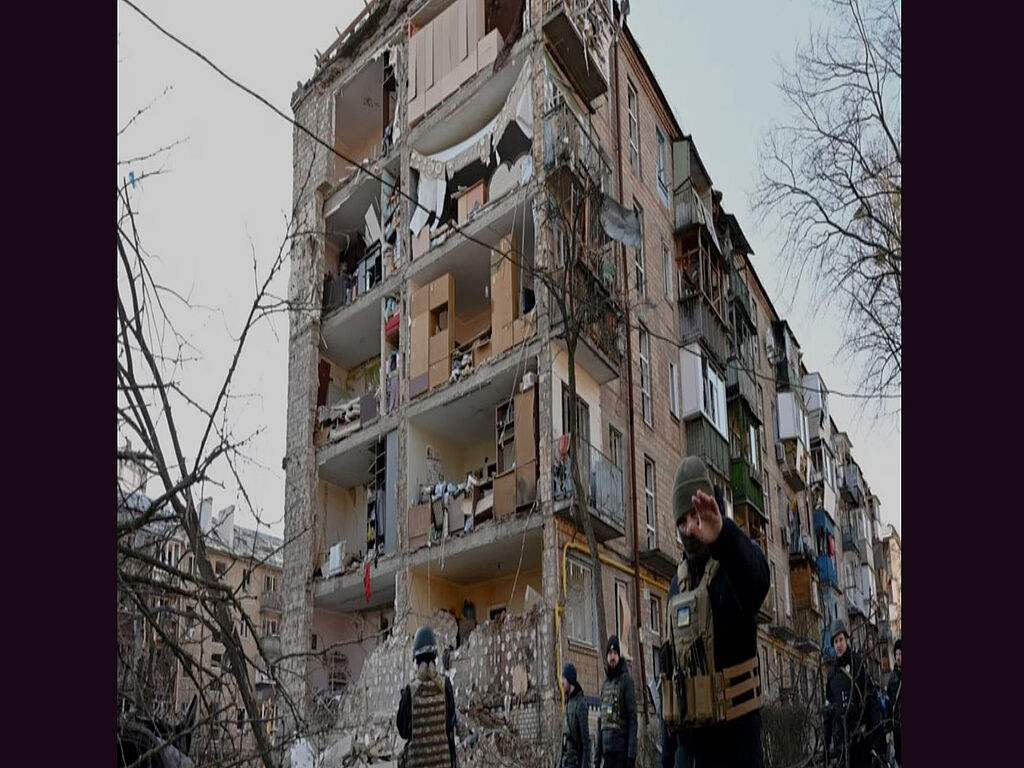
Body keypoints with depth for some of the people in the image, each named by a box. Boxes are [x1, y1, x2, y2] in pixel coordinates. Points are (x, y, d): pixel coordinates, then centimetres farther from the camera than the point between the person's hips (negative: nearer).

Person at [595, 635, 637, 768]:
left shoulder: (626, 680, -4)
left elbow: (632, 718, -9)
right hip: (607, 747, 7)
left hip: (621, 747, -7)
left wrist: (631, 753, -15)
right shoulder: (604, 684, 17)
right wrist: (597, 754, 16)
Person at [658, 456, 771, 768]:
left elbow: (757, 578, -34)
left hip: (734, 740, -6)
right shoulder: (677, 584, 13)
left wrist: (723, 537, -55)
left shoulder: (735, 562, -6)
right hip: (687, 740, 6)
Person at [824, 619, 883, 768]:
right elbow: (828, 710, 15)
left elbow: (872, 700, -4)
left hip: (861, 737, -3)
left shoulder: (859, 664, -1)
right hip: (840, 738, 3)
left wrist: (874, 738, -10)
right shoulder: (832, 673, 10)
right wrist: (828, 744, 12)